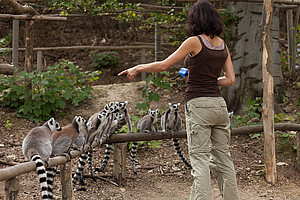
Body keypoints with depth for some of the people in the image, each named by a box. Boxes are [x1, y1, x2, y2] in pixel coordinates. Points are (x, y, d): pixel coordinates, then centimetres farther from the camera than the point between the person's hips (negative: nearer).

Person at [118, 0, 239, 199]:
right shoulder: (223, 45, 9)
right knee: (223, 157, 12)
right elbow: (230, 80, 11)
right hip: (219, 104, 6)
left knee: (200, 159, -6)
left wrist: (137, 68, 8)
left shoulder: (195, 41, -8)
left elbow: (163, 65, -5)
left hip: (199, 105, -6)